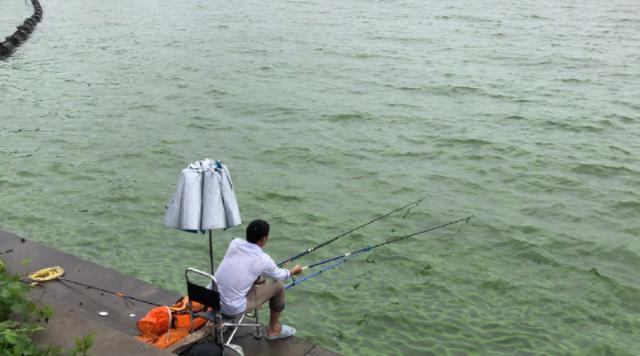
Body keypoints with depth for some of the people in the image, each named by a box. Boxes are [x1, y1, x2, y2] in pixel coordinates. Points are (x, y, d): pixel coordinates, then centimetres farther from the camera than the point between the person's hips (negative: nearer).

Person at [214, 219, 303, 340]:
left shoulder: (235, 243, -2)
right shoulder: (263, 259, -13)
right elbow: (279, 275, 9)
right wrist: (293, 271, 29)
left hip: (211, 300, 6)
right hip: (233, 309, -6)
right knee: (278, 286, 8)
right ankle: (274, 329, 25)